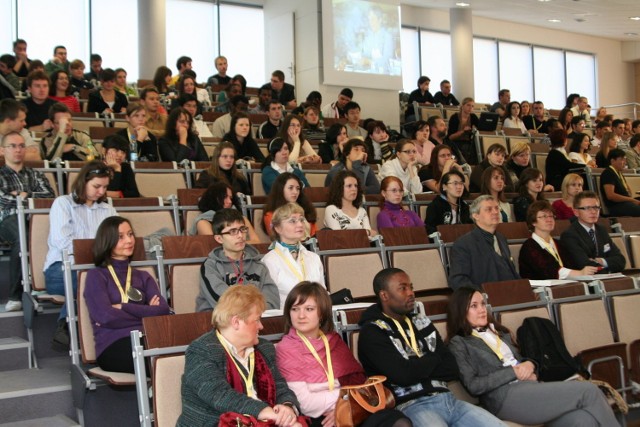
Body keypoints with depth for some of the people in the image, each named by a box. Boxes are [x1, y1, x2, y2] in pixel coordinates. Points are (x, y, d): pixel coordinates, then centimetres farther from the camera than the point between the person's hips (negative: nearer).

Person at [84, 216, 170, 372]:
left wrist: (124, 308, -3)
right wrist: (147, 313, 3)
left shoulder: (143, 277, 25)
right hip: (113, 345, -4)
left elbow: (164, 310, 6)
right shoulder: (96, 276, 11)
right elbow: (106, 316, -7)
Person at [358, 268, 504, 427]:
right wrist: (433, 359, 3)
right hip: (412, 406, -7)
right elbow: (404, 374, -16)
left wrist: (418, 367, -5)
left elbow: (452, 369, 11)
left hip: (447, 399, 7)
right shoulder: (372, 332, -2)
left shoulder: (421, 322, 19)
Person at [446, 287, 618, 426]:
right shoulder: (459, 344, 4)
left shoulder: (498, 332, 25)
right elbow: (473, 385, -7)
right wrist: (513, 372, -10)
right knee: (588, 390, -18)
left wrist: (529, 365, 1)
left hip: (530, 387, 6)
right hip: (505, 397, -6)